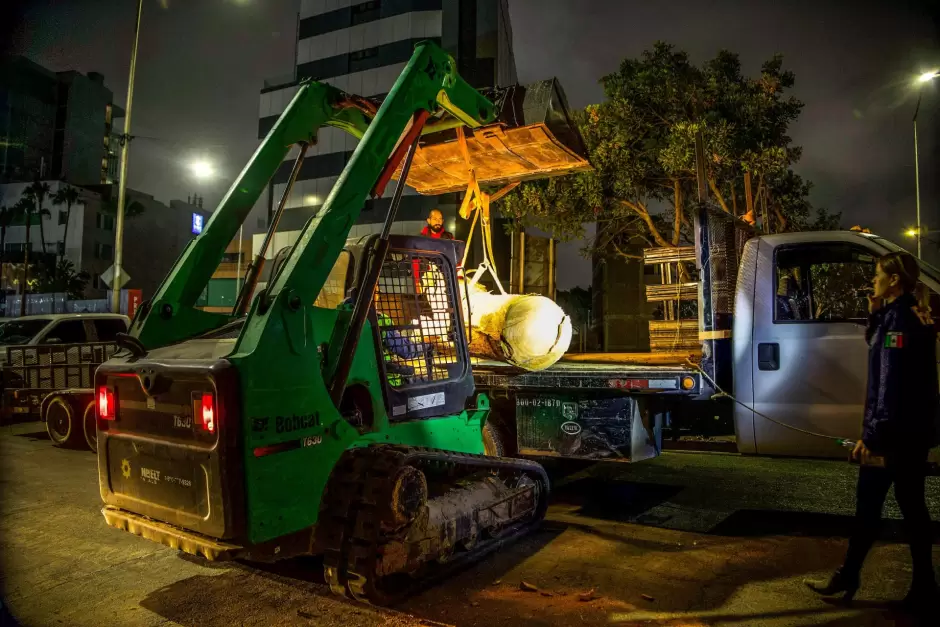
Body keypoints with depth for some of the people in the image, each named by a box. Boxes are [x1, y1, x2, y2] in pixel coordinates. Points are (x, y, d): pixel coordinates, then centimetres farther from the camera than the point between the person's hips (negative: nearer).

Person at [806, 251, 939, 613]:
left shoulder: (897, 318, -17)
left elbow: (890, 383, -23)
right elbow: (878, 350, 25)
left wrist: (872, 434, -22)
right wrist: (876, 316, 10)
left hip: (893, 433, -10)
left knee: (868, 506, 1)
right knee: (911, 503, 14)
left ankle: (847, 579, 13)